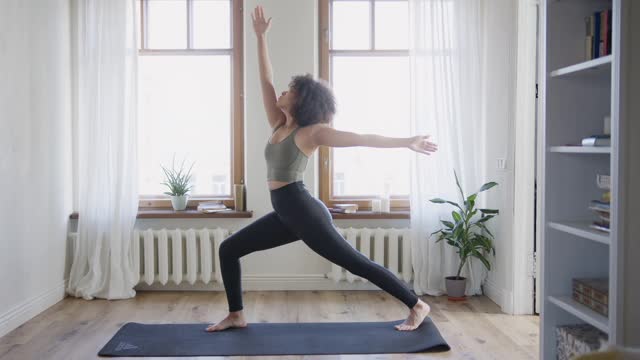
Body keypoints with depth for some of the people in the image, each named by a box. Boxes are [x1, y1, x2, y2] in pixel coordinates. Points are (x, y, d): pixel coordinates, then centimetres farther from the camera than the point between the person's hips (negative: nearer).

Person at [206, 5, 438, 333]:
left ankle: (417, 306, 8)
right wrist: (261, 38, 16)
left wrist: (407, 142, -12)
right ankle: (236, 316, 18)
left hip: (304, 212, -8)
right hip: (285, 214, 8)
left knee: (356, 263, -3)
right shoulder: (278, 126, 11)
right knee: (228, 249, 10)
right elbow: (265, 81, 15)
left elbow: (361, 138, -10)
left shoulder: (311, 132, -9)